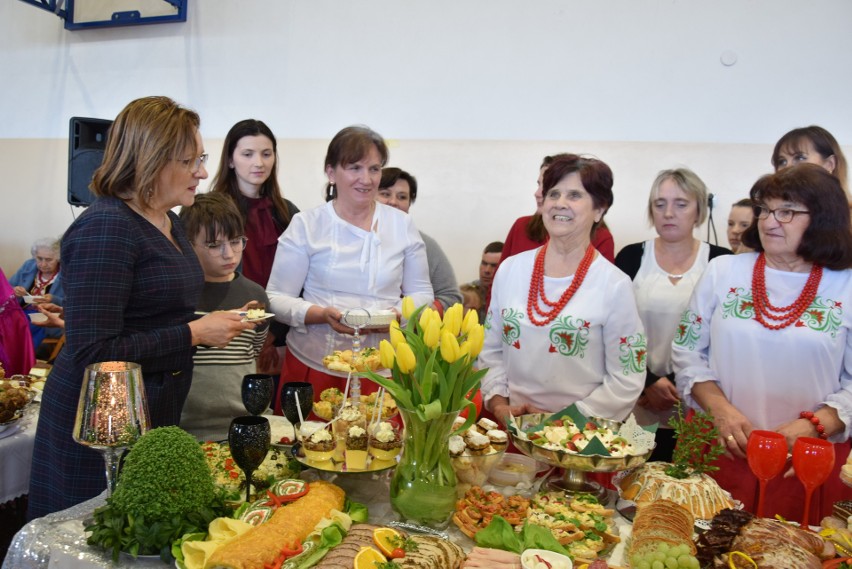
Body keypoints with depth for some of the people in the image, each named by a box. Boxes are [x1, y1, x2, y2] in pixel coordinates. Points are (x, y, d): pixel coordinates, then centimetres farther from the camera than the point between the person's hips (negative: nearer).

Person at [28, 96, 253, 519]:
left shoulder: (167, 221, 9)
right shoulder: (106, 228, -19)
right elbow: (92, 352, -24)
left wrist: (215, 324, 4)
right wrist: (194, 333, -20)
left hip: (158, 412, 9)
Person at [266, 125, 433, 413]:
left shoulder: (402, 224, 7)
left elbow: (421, 293, 11)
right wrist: (323, 314, -17)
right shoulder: (305, 225, 0)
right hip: (314, 368, -1)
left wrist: (397, 315, -10)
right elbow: (276, 299, 0)